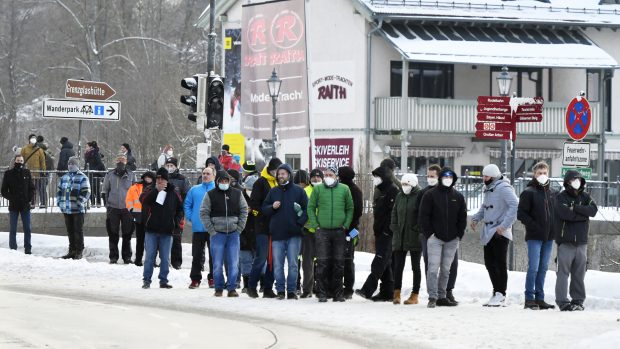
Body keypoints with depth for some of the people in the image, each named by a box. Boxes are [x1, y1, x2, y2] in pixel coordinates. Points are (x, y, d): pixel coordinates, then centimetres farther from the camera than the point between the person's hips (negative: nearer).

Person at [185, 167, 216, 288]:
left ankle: (213, 278, 11)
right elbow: (187, 204, 14)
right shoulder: (194, 190, 11)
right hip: (198, 228, 2)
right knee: (197, 255, 3)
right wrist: (190, 217, 2)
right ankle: (195, 279, 7)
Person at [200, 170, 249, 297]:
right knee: (218, 263, -1)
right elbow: (204, 213, 0)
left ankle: (232, 288, 4)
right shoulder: (210, 195, 1)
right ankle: (219, 288, 8)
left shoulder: (237, 194, 8)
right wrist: (211, 230, -6)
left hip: (233, 234, 2)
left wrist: (239, 227, 2)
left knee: (234, 263, -2)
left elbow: (244, 210, 12)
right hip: (217, 233, -2)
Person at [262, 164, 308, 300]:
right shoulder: (273, 191, 12)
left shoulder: (298, 191, 4)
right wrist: (272, 207, -7)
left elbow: (306, 209, 4)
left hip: (294, 234, -2)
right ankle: (280, 290, 6)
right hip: (277, 233, 2)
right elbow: (264, 209, 14)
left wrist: (300, 223, -8)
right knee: (278, 264, 1)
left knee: (293, 263, 0)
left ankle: (292, 290, 5)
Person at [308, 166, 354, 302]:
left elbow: (350, 208, 11)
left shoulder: (344, 189, 6)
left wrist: (346, 225, 2)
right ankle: (322, 293, -1)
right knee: (322, 262, -5)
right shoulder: (317, 189, 4)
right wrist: (315, 225, -3)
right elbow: (311, 207, 7)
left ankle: (338, 293, 10)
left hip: (339, 231, 1)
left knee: (339, 263, 3)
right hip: (322, 231, -1)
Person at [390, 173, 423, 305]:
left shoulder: (419, 196, -8)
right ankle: (397, 293, 3)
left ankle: (415, 295, 9)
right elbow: (394, 213, 18)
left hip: (414, 238, -5)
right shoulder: (400, 196, 11)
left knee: (415, 267, 4)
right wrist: (394, 227, 6)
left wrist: (418, 230, -16)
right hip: (399, 237, 5)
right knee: (398, 265, 1)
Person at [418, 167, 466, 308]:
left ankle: (441, 297, 14)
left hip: (452, 240, 4)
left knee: (446, 269, 8)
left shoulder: (458, 196, 11)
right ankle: (432, 297, -10)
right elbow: (423, 216, -3)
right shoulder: (430, 195, -1)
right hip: (435, 238, -4)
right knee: (433, 268, -10)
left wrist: (459, 234, 5)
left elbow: (462, 217, 15)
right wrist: (429, 233, -10)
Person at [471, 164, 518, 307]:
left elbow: (515, 205, -23)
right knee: (489, 263, 11)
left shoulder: (503, 188, -14)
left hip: (500, 233, -9)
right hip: (488, 233, 9)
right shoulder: (488, 189, 15)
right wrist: (476, 218, 12)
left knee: (500, 263, -5)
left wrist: (504, 225, -26)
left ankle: (500, 295, -2)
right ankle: (497, 292, 20)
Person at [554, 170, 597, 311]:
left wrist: (575, 207, -12)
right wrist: (583, 214, -9)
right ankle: (562, 301, -5)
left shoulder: (585, 197, 13)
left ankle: (578, 300, 13)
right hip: (565, 241, -4)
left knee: (579, 273, 7)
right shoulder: (561, 197, 0)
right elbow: (565, 213, -18)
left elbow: (593, 210, -6)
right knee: (563, 272, -7)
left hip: (581, 241, 4)